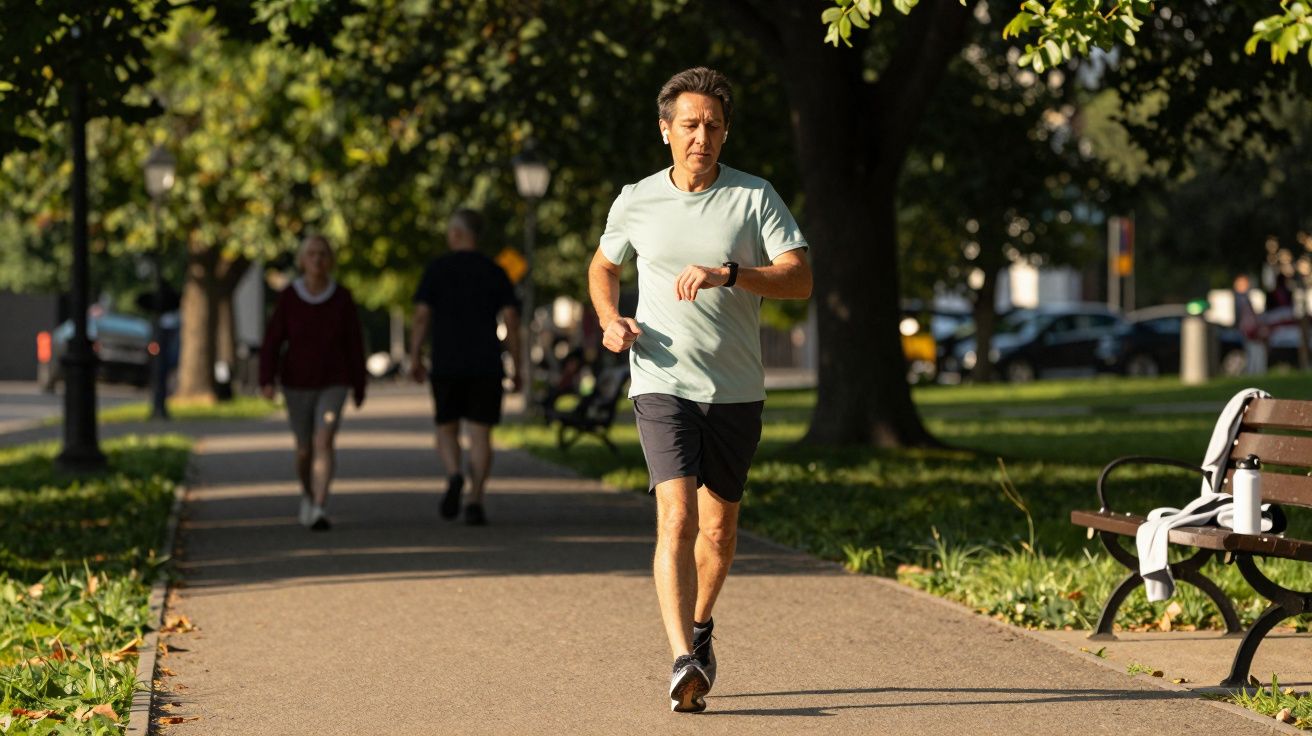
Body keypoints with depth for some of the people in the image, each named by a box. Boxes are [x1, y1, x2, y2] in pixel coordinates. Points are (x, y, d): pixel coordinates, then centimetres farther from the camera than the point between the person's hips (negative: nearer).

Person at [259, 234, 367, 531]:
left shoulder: (342, 298, -5)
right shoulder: (289, 297, -6)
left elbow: (354, 345, 2)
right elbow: (272, 342, -5)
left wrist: (359, 386, 6)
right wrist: (267, 381, -18)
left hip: (333, 384, -1)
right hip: (297, 384, 1)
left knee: (324, 440, -21)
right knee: (305, 448, 12)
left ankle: (319, 509, -26)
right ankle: (308, 494, 41)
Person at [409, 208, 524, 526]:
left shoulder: (437, 269, 1)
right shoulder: (495, 272, 4)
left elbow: (421, 316, -5)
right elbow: (511, 319, -1)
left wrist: (414, 358, 3)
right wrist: (518, 366, 4)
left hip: (446, 366, -1)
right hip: (486, 366, 1)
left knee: (447, 429, 12)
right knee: (480, 433, 2)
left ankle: (454, 475, -16)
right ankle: (476, 500, -8)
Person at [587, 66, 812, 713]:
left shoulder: (755, 198, -1)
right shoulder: (635, 202, 4)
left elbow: (799, 277, -9)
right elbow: (603, 265, 22)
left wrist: (728, 275, -24)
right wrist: (610, 320, 3)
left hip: (736, 391, 1)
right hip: (663, 384, -1)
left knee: (719, 528, 13)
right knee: (677, 518, -19)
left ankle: (699, 625, 40)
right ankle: (684, 662, -27)